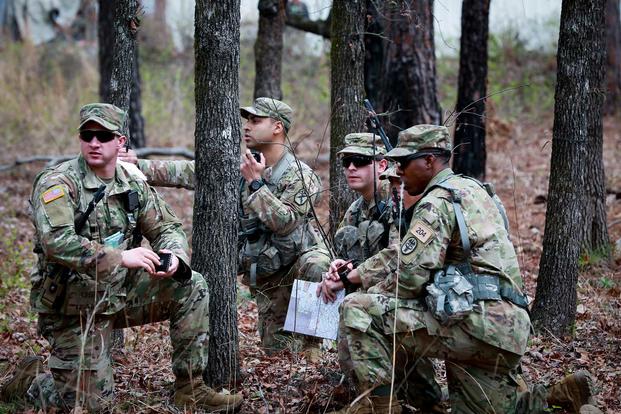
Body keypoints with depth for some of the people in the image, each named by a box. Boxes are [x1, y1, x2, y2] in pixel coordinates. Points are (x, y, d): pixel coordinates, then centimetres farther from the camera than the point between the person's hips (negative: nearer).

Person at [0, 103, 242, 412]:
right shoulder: (56, 183, -17)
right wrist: (120, 257, -40)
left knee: (191, 288, -8)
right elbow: (56, 242, -32)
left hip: (120, 293, 6)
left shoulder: (133, 185, 3)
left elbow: (167, 228, 8)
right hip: (74, 307, -6)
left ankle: (190, 388, 1)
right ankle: (31, 380, 24)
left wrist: (174, 255, -17)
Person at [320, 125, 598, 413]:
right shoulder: (469, 189, 22)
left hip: (474, 322, -10)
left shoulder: (436, 202, -8)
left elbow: (409, 275, -14)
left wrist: (372, 294, 7)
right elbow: (403, 253, 25)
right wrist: (351, 275, 19)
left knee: (357, 310, -9)